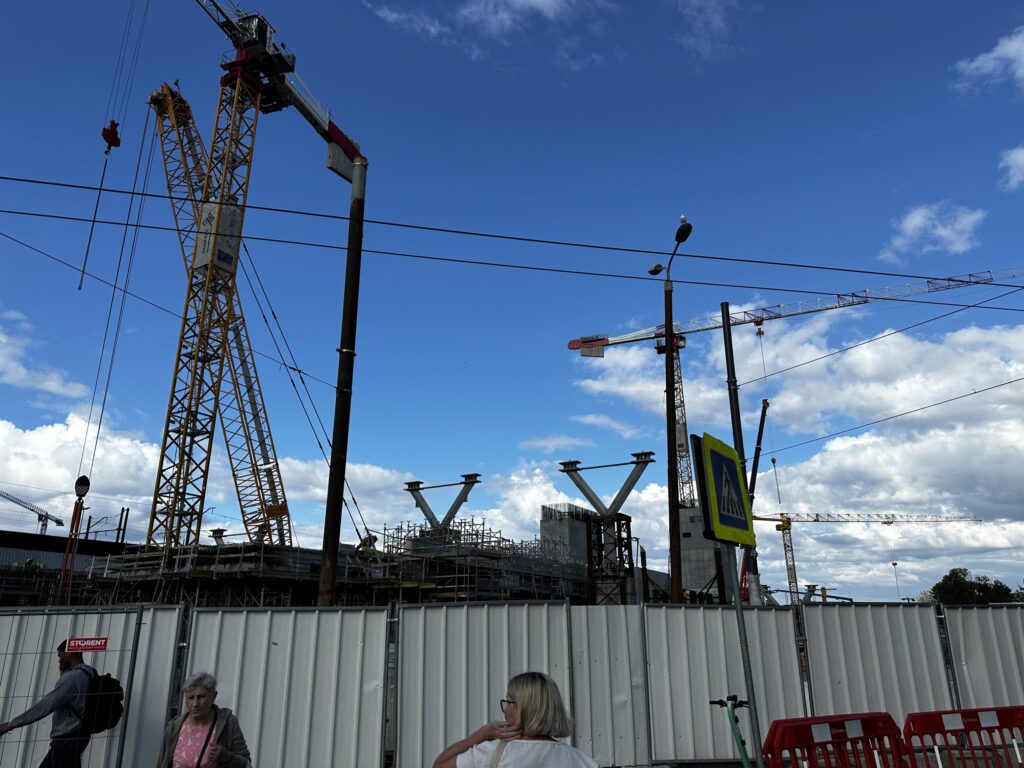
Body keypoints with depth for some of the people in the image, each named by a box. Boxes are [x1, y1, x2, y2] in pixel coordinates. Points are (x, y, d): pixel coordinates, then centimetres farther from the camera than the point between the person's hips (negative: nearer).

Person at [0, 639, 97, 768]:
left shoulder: (73, 676, -18)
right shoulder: (86, 674, 13)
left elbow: (45, 706, -19)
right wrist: (63, 671, 17)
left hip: (67, 740, -10)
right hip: (67, 739, 10)